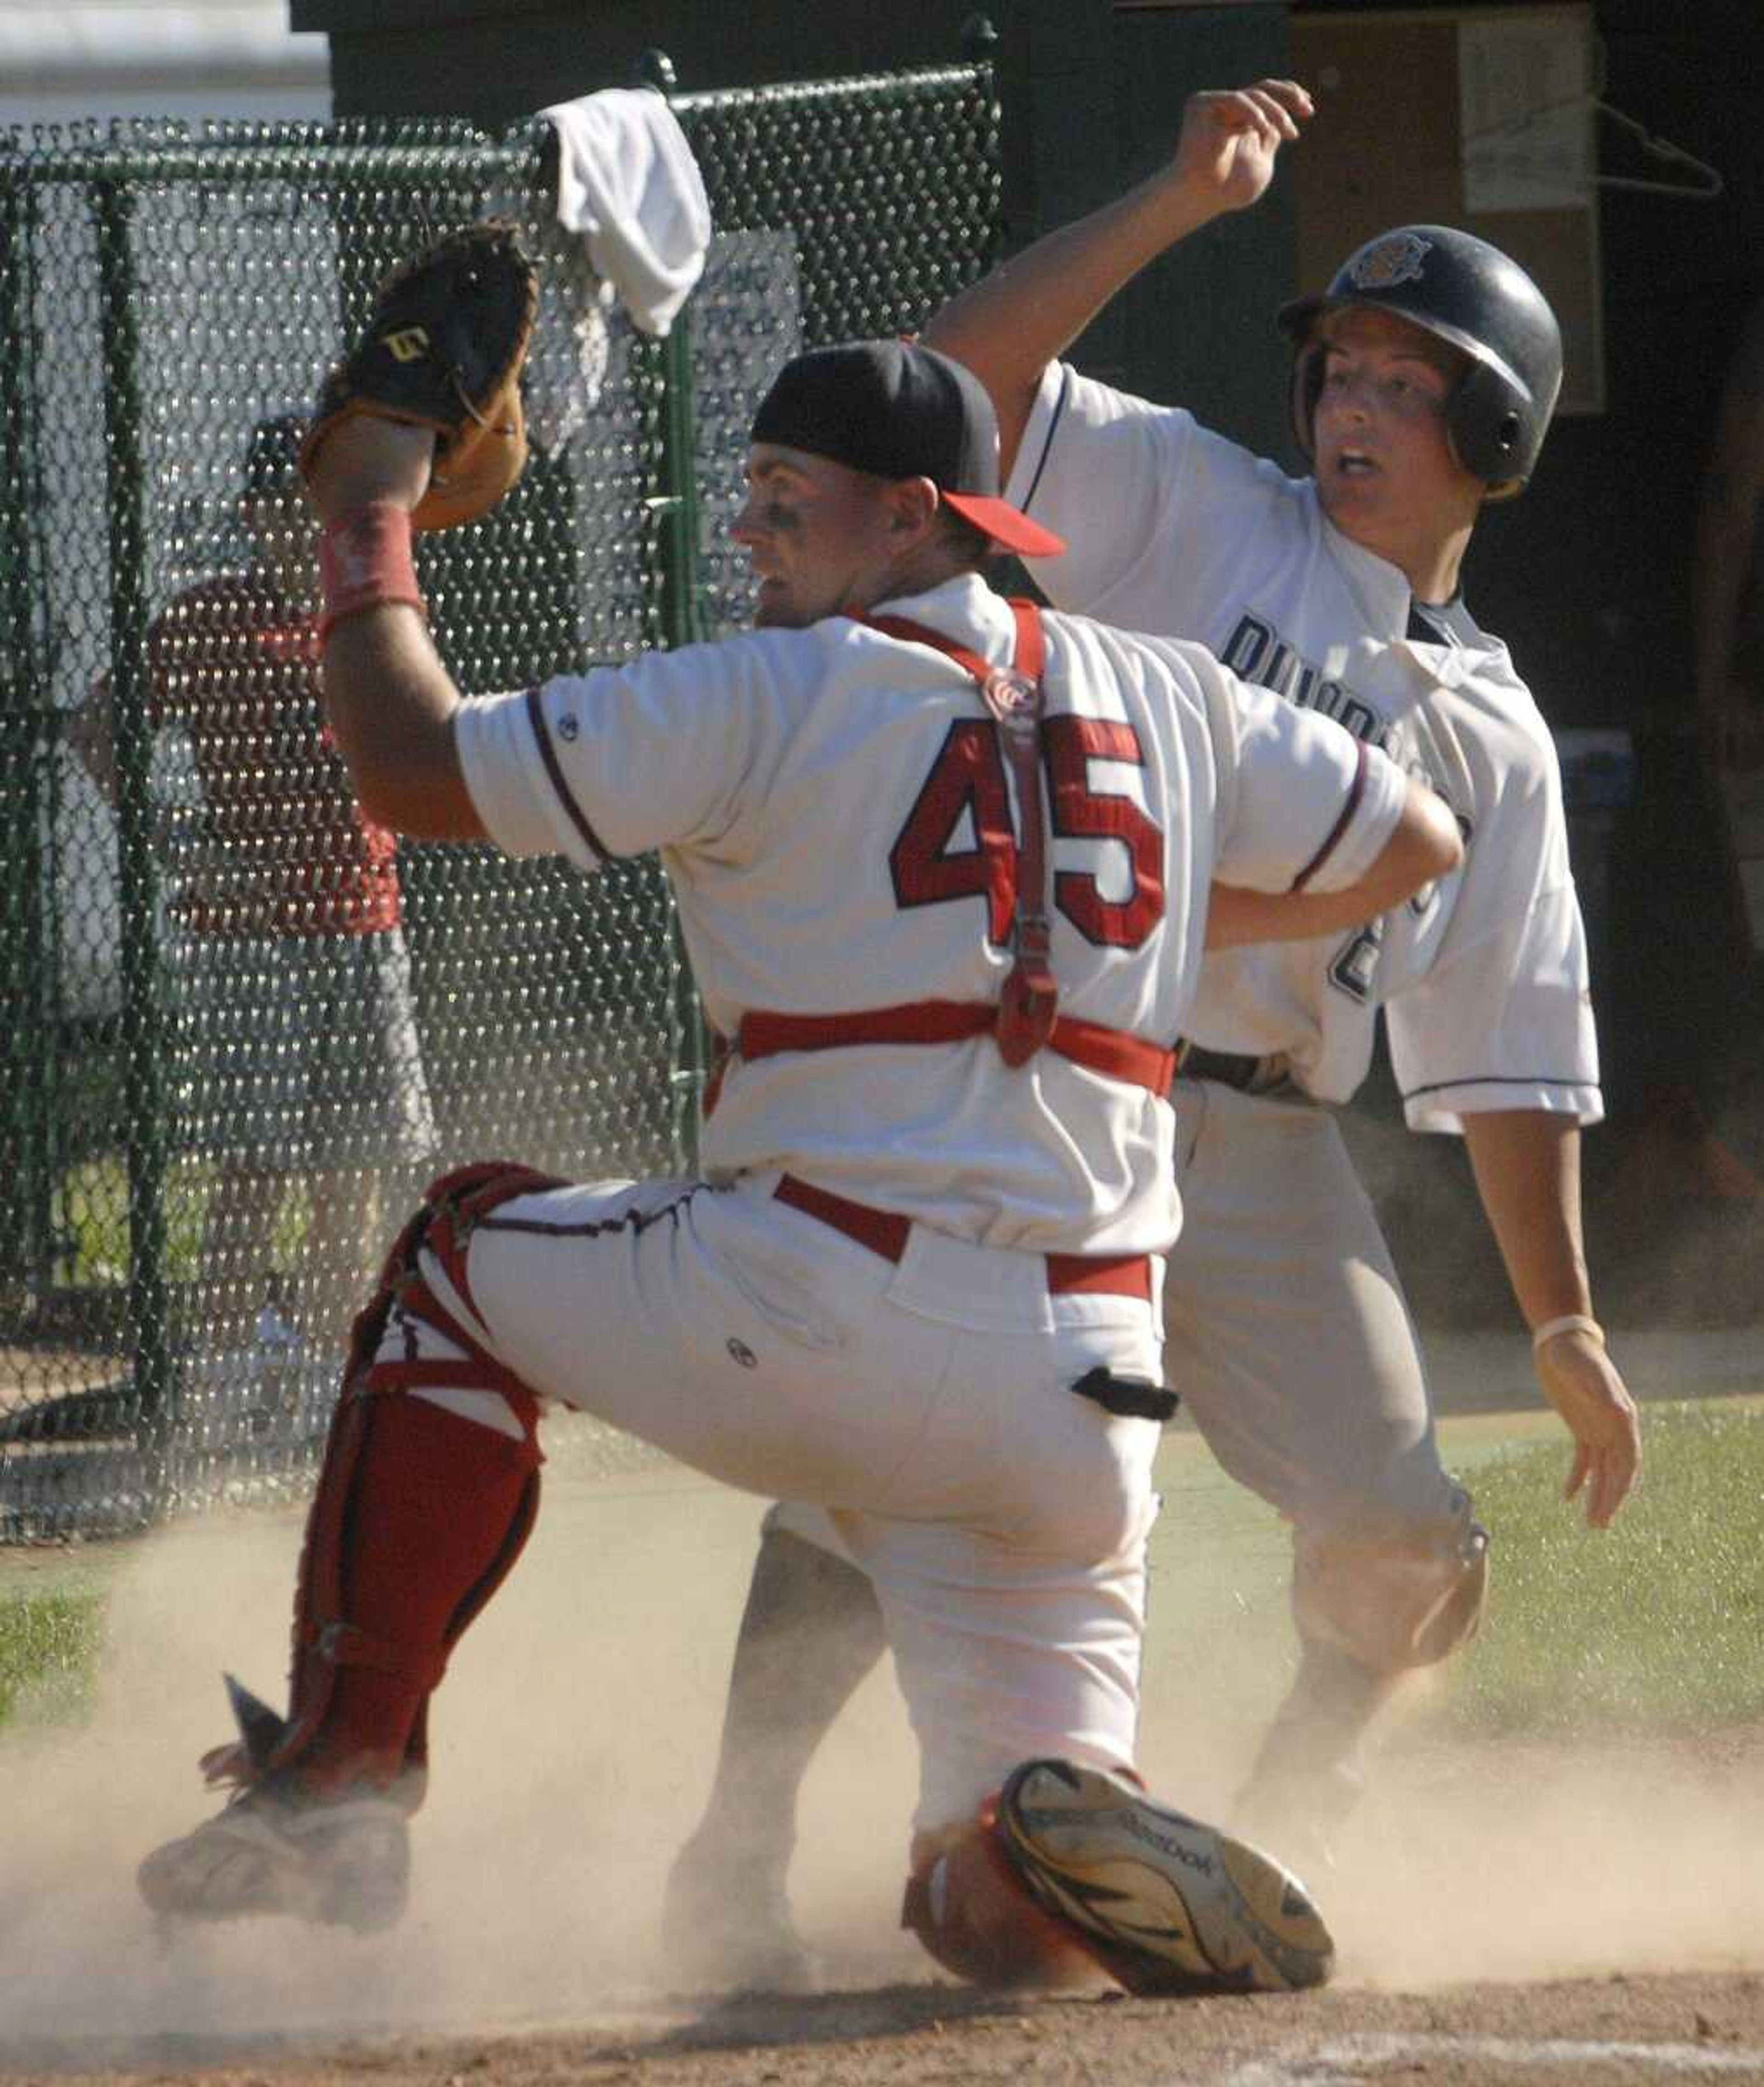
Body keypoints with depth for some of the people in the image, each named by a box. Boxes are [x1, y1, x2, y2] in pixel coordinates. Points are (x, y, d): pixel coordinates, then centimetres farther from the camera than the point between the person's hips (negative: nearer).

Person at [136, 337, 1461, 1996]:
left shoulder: (772, 697, -2)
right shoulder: (1172, 705, 14)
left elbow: (407, 768, 1)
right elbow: (1415, 840, 28)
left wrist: (369, 528, 16)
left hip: (819, 1326, -5)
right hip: (1081, 1399, 5)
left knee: (464, 1255, 24)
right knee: (1006, 1917, 13)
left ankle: (338, 1782, 18)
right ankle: (1104, 1851, -26)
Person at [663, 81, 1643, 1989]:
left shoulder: (1487, 734, 16)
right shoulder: (1189, 509, 8)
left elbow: (1505, 1062, 17)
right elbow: (959, 377, -8)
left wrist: (1563, 1329, 12)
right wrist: (1176, 204, -13)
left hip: (1264, 1150, 4)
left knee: (1403, 1543, -4)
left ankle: (1287, 1822, 23)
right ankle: (736, 1856, -8)